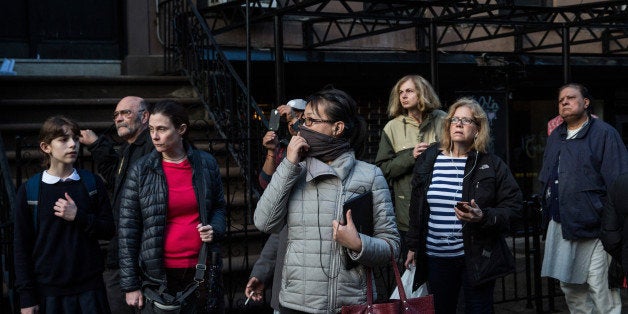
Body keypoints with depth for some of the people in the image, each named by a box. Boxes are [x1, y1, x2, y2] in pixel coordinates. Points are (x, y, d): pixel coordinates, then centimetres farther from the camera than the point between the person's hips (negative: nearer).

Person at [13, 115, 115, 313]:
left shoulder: (92, 183, 4)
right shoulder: (29, 190, -1)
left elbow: (109, 230, 4)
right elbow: (21, 247, 1)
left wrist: (79, 217, -13)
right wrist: (26, 297, -3)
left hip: (90, 289, 1)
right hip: (47, 290, -1)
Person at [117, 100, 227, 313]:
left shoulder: (206, 163, 3)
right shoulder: (141, 171, -2)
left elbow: (218, 207, 17)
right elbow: (128, 229, -2)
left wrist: (215, 229, -6)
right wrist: (130, 285, -4)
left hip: (202, 269, 2)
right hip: (159, 275, -1)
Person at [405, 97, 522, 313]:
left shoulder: (492, 164, -2)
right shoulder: (428, 160, 7)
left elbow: (513, 206, -4)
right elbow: (416, 206, 14)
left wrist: (483, 217, -21)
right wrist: (413, 246, 15)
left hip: (477, 256, -2)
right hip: (436, 257, 3)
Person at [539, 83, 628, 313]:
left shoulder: (604, 133, -6)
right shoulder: (555, 137, 16)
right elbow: (545, 179, 25)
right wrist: (548, 212, 18)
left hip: (593, 226, -7)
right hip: (561, 225, 7)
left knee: (602, 291, -5)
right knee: (570, 288, 14)